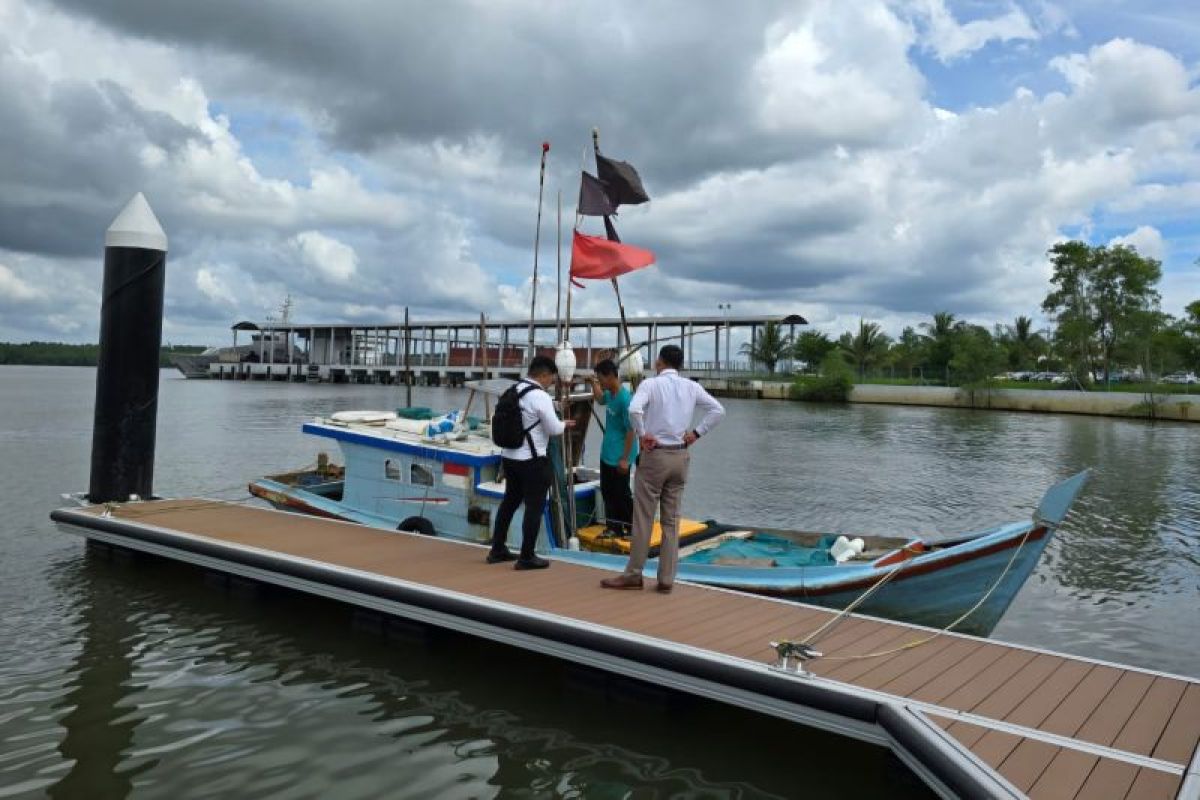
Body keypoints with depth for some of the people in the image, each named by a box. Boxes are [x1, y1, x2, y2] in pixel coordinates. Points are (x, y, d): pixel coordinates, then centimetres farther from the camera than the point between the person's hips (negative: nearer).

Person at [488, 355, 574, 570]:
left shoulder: (514, 390, 8)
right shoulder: (540, 396, -17)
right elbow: (554, 428, -13)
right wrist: (565, 424, 8)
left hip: (509, 456, 8)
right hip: (532, 460, -8)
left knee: (510, 501, 19)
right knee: (534, 507, 2)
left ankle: (497, 550, 28)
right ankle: (526, 557, 7)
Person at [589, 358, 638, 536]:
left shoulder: (625, 398, -23)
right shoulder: (610, 394, 3)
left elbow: (631, 430, -22)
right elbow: (600, 399, 30)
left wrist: (625, 459, -21)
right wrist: (593, 383, 14)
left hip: (619, 458, -9)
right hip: (607, 454, 9)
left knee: (622, 494, 2)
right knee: (607, 492, 15)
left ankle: (631, 529, 15)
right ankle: (614, 528, 25)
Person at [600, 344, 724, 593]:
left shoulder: (650, 384, -8)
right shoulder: (692, 387, 5)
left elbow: (634, 410, -26)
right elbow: (718, 410, 2)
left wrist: (642, 434, -12)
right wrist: (696, 433, 2)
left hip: (655, 455, -4)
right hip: (681, 456, 4)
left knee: (643, 518, 4)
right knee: (671, 520, 10)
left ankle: (633, 575, 11)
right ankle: (666, 579, 12)